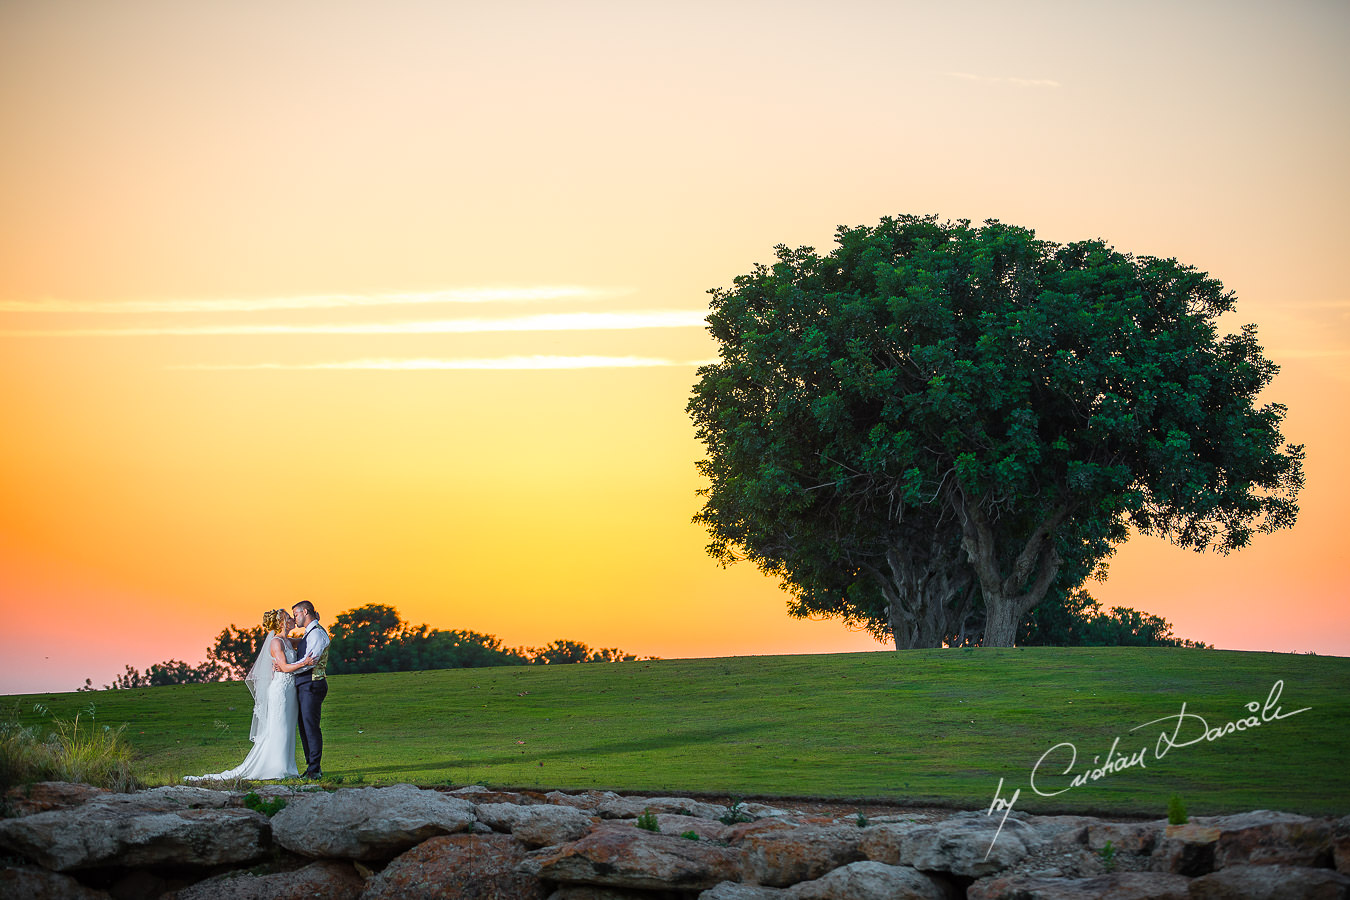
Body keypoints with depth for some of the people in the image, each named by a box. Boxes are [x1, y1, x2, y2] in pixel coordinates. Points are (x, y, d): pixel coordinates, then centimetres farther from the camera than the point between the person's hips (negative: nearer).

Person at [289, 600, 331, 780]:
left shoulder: (317, 633, -11)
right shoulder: (308, 634, 20)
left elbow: (310, 661, -18)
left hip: (312, 684, -10)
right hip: (303, 685, 10)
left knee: (311, 726, -11)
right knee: (304, 726, 10)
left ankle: (315, 769, -10)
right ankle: (312, 767, 14)